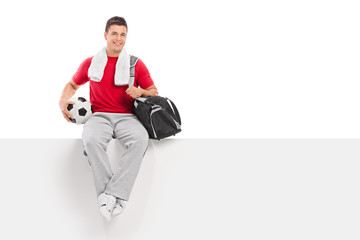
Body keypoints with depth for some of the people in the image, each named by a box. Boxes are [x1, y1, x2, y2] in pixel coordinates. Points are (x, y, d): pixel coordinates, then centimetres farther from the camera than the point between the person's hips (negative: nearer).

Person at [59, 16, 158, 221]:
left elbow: (154, 93, 17)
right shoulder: (90, 63, 15)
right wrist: (63, 101, 7)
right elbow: (72, 84, 28)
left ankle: (113, 194, -40)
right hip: (99, 116, 0)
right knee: (92, 141, -37)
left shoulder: (136, 64, 12)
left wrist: (141, 92, -7)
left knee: (141, 140, -36)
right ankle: (111, 199, -38)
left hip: (127, 117, 0)